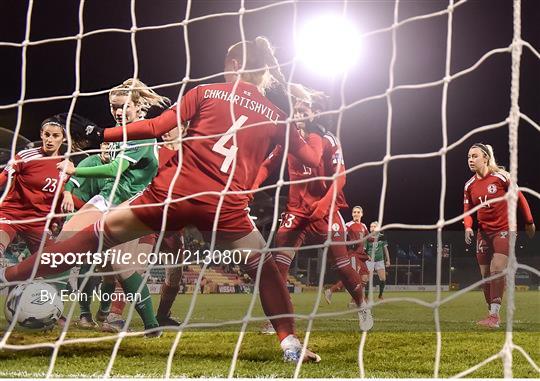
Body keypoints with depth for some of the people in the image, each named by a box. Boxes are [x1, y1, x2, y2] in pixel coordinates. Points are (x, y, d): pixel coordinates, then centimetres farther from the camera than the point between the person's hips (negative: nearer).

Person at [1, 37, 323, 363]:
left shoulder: (206, 92, 10)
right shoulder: (276, 116, 13)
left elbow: (156, 127, 2)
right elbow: (313, 159, 18)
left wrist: (100, 135, 9)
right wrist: (315, 132, 40)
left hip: (173, 192, 0)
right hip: (225, 207, 0)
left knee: (96, 235, 11)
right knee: (264, 268, 21)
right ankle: (290, 343, 9)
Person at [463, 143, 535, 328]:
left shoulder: (501, 176, -11)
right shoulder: (469, 185, 4)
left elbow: (519, 197, -1)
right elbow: (467, 210, 7)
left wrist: (529, 222, 5)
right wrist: (468, 227, -14)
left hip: (504, 230, -5)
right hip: (484, 232, 5)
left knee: (497, 269, -21)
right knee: (486, 275, 5)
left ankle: (494, 315, -20)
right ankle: (493, 314, 16)